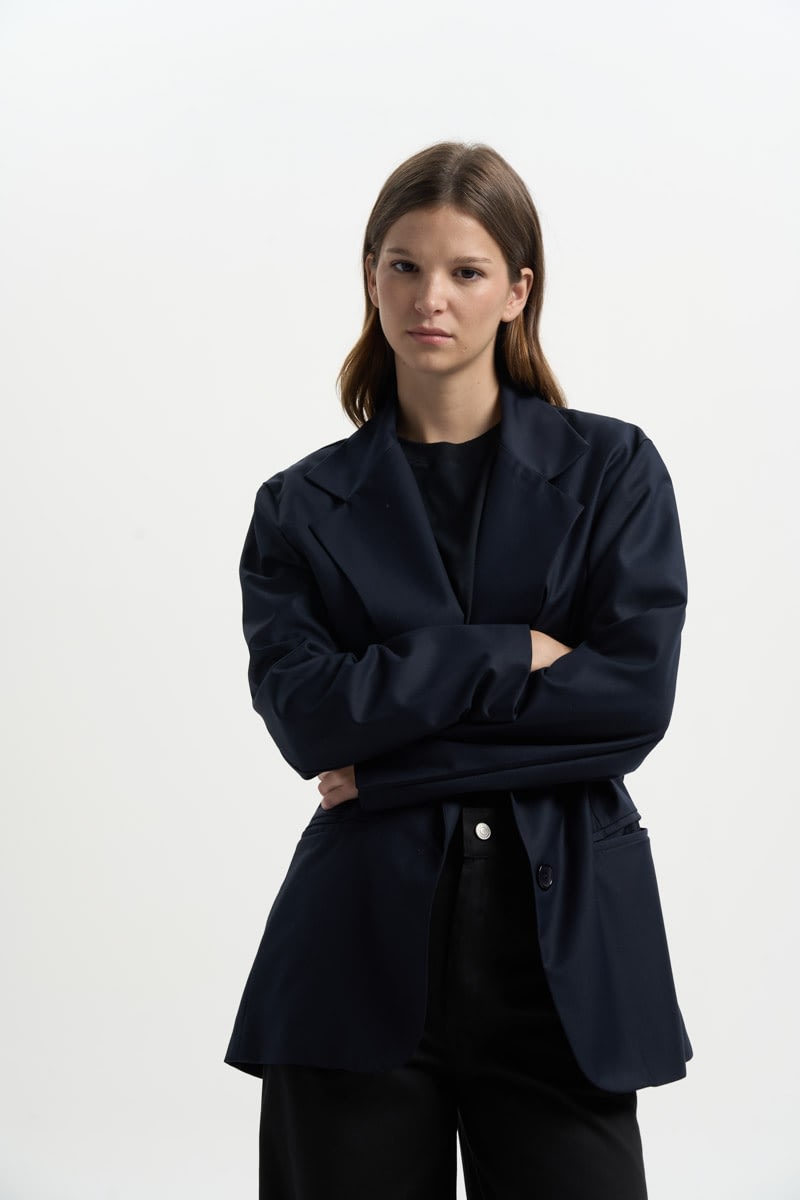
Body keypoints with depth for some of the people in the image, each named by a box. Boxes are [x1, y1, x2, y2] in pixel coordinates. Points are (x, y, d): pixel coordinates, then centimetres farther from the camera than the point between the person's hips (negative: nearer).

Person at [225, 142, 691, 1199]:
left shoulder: (613, 469, 4)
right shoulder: (303, 507, 7)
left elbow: (635, 697, -8)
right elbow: (308, 713, -7)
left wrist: (391, 758, -9)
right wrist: (504, 654, -11)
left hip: (567, 947, 0)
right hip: (364, 947, 1)